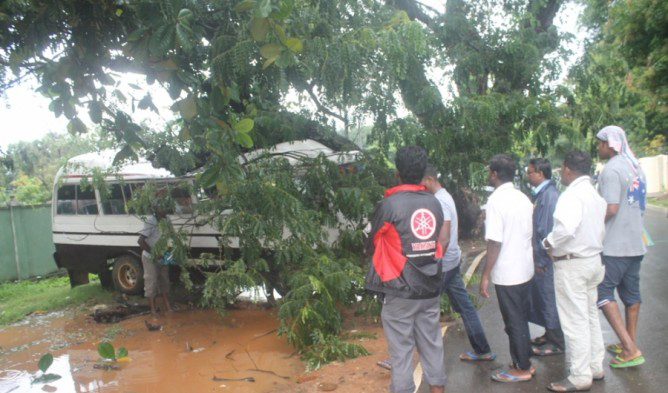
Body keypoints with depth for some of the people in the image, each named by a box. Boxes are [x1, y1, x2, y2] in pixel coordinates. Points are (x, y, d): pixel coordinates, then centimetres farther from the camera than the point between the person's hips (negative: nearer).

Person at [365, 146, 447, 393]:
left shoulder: (389, 204, -13)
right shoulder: (435, 204, 2)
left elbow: (372, 245, 0)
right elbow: (438, 241, 9)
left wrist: (384, 256, 20)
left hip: (400, 291, -5)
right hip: (430, 287, 5)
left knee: (401, 350, 6)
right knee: (432, 345, 15)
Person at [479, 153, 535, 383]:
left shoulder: (496, 200, -18)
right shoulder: (523, 198, 6)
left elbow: (495, 242, -22)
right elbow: (527, 235, 13)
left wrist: (485, 275, -16)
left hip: (506, 273, -8)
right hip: (525, 269, 8)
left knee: (514, 322, 5)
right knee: (521, 319, 19)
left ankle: (521, 370, 17)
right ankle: (525, 363, 30)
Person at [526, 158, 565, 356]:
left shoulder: (549, 195, -19)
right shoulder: (539, 193, 9)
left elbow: (548, 230, -21)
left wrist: (541, 261, -18)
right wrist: (537, 257, 14)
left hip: (545, 259, -9)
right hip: (539, 256, 9)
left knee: (549, 298, 3)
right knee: (541, 297, 19)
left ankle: (557, 343, 17)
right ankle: (550, 334, 34)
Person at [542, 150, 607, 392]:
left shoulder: (571, 195, -20)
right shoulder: (595, 195, 9)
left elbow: (566, 228, -34)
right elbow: (601, 229, 15)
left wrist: (548, 243, -18)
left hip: (572, 265, -9)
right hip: (593, 260, 9)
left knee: (575, 321, -1)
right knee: (590, 316, 19)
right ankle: (595, 367, 31)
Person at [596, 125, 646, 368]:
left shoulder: (612, 169, -16)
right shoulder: (635, 167, 12)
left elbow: (611, 209, -23)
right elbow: (638, 205, 19)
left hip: (615, 245, -9)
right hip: (635, 242, 9)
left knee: (603, 292, -3)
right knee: (631, 292, 15)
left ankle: (630, 349, -6)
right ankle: (630, 345, 25)